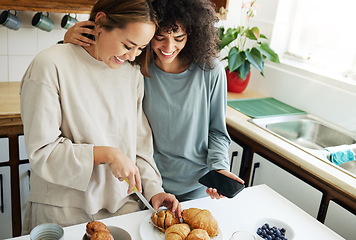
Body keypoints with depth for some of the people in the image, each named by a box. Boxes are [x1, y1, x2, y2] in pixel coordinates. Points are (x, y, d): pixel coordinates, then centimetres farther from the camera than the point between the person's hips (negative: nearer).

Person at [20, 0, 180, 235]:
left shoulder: (133, 73, 3)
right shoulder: (51, 65, -15)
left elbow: (140, 142, 6)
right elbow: (41, 151, -16)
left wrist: (152, 189, -5)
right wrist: (107, 154, -22)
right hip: (64, 213, -4)